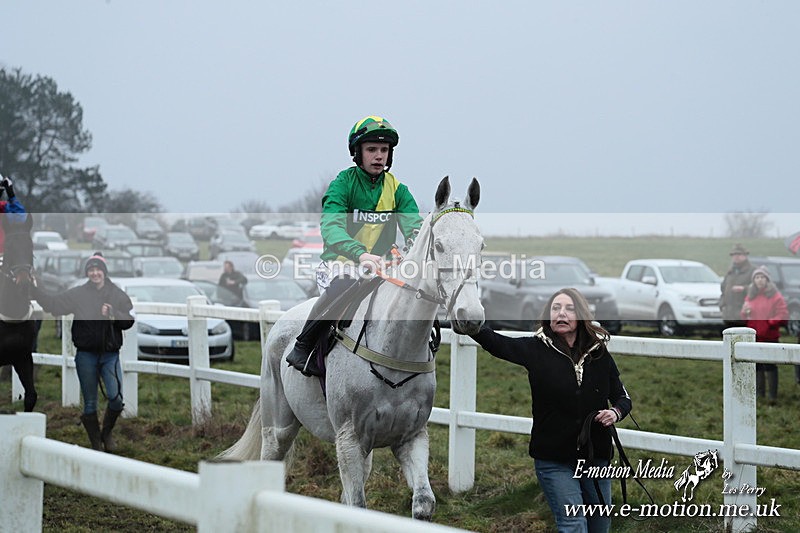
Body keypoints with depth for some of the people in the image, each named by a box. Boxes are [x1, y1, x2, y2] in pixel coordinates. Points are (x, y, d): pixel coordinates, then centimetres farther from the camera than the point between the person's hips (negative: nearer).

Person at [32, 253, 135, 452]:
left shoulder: (117, 294, 2)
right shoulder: (78, 294, 1)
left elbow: (129, 320, -1)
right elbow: (53, 304, -2)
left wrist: (113, 315, -18)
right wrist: (34, 288, -12)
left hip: (110, 355, 0)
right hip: (86, 355, 0)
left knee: (116, 398, -13)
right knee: (90, 403, 5)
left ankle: (107, 433, 14)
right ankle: (96, 444, 16)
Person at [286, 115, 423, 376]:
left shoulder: (397, 191, 9)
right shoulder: (343, 184, -6)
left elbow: (414, 226, -5)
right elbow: (331, 227, -23)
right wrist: (360, 254, -43)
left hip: (380, 266, 5)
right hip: (341, 263, -5)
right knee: (342, 288, -36)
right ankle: (302, 348, -17)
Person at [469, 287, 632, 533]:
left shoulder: (599, 355, 1)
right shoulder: (536, 349, -5)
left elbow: (622, 397, 11)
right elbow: (492, 341, -17)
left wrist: (616, 412, -11)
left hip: (595, 457, 3)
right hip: (554, 461, -3)